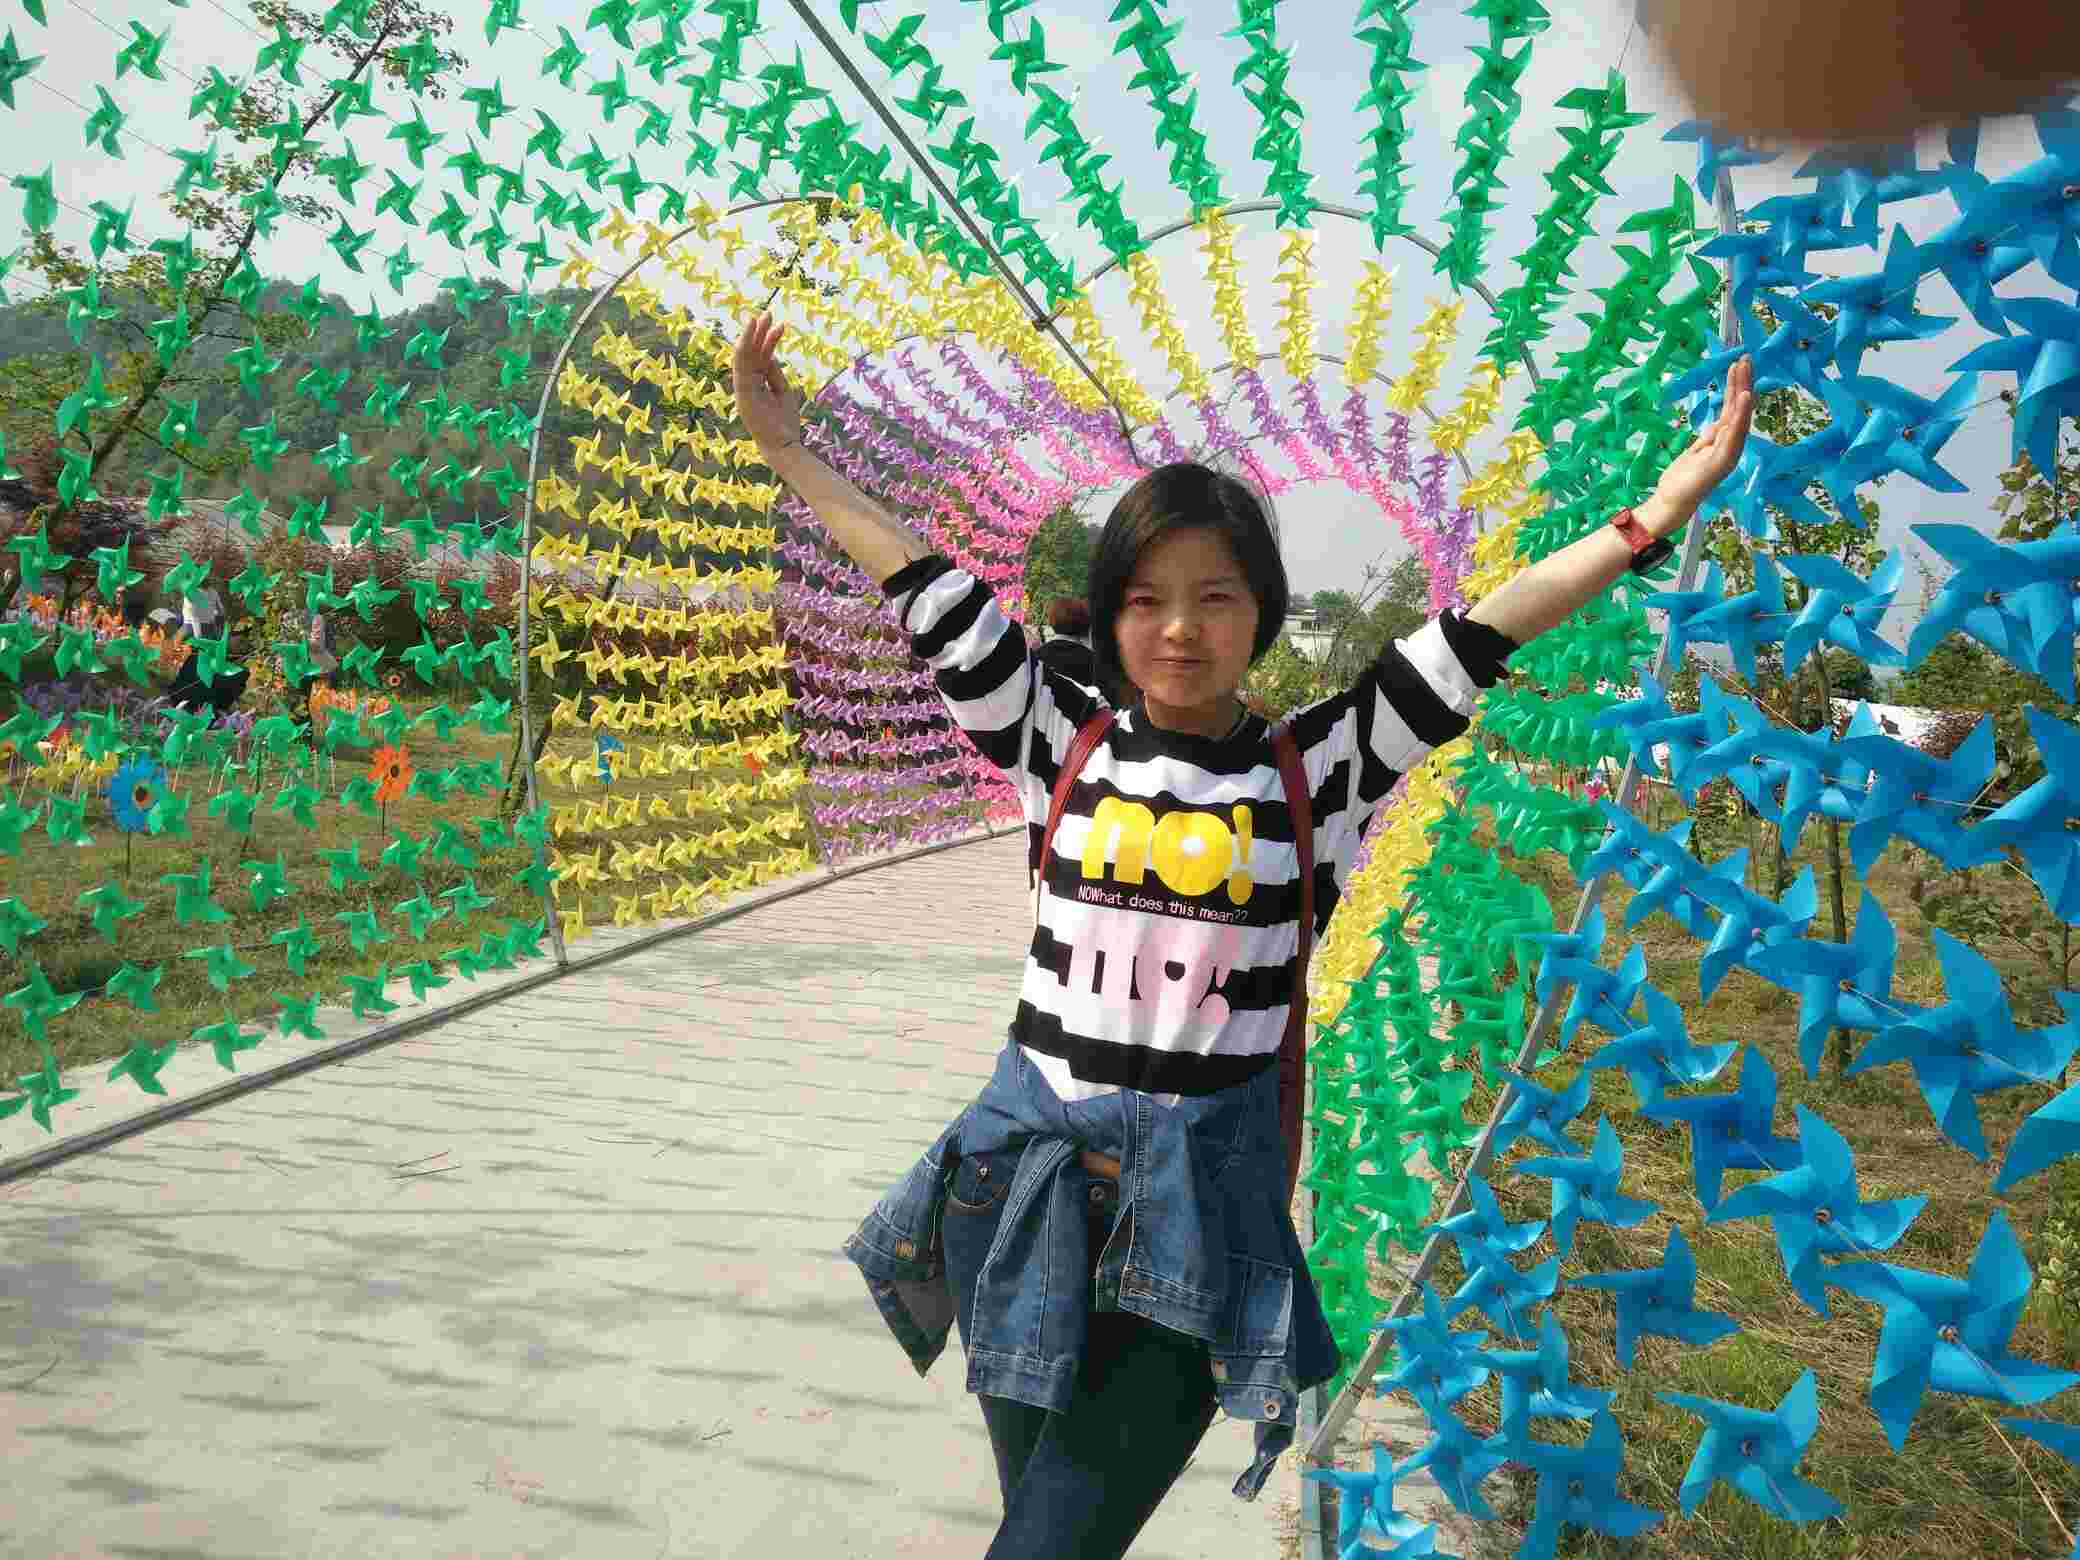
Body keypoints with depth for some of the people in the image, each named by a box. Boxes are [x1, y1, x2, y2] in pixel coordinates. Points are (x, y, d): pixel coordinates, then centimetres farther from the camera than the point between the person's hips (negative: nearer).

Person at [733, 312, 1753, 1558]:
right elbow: (935, 596, 4)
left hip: (1197, 1199, -2)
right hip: (1028, 1170, 2)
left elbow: (1479, 637, -5)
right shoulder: (1063, 742, 2)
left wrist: (1667, 506, -7)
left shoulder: (1315, 770, -1)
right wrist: (794, 457, 9)